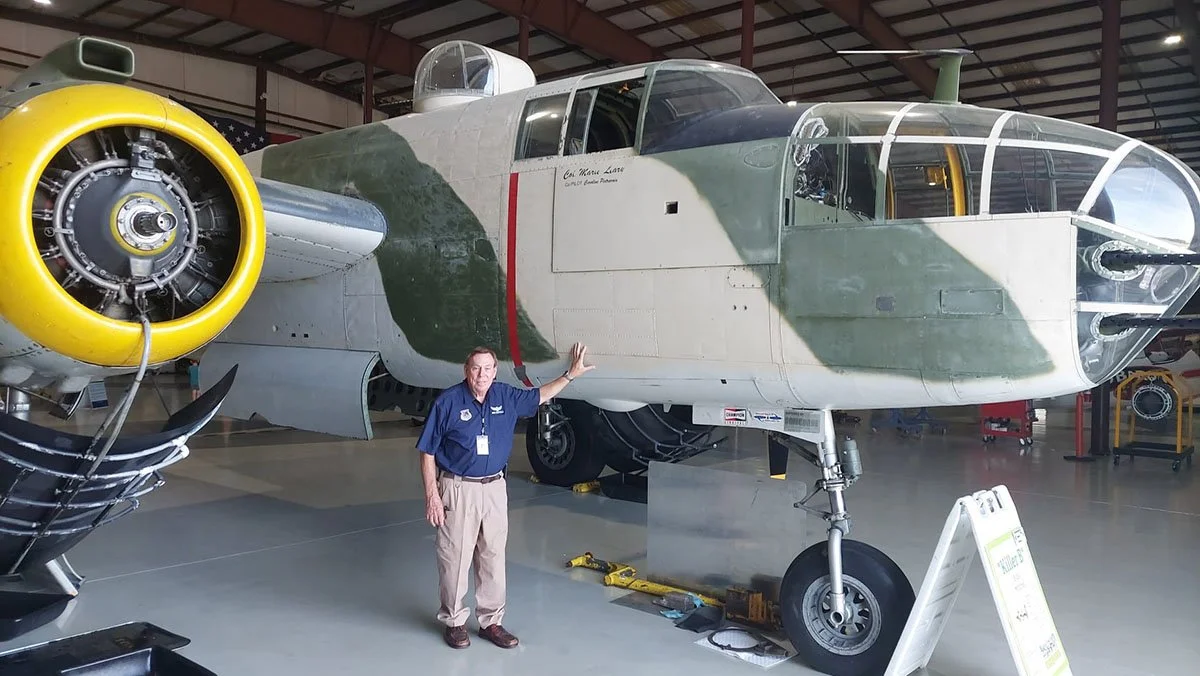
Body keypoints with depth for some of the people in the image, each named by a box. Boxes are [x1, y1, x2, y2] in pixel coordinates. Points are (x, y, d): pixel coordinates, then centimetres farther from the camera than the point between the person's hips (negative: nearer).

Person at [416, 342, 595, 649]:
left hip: (495, 488, 4)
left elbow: (539, 395, 21)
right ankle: (453, 621, 22)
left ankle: (491, 621, 23)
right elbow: (428, 452, -7)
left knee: (493, 557, 10)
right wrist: (431, 495, -11)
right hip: (458, 489, -4)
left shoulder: (506, 396, 2)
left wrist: (571, 374, 16)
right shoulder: (448, 401, -11)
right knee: (455, 557, 4)